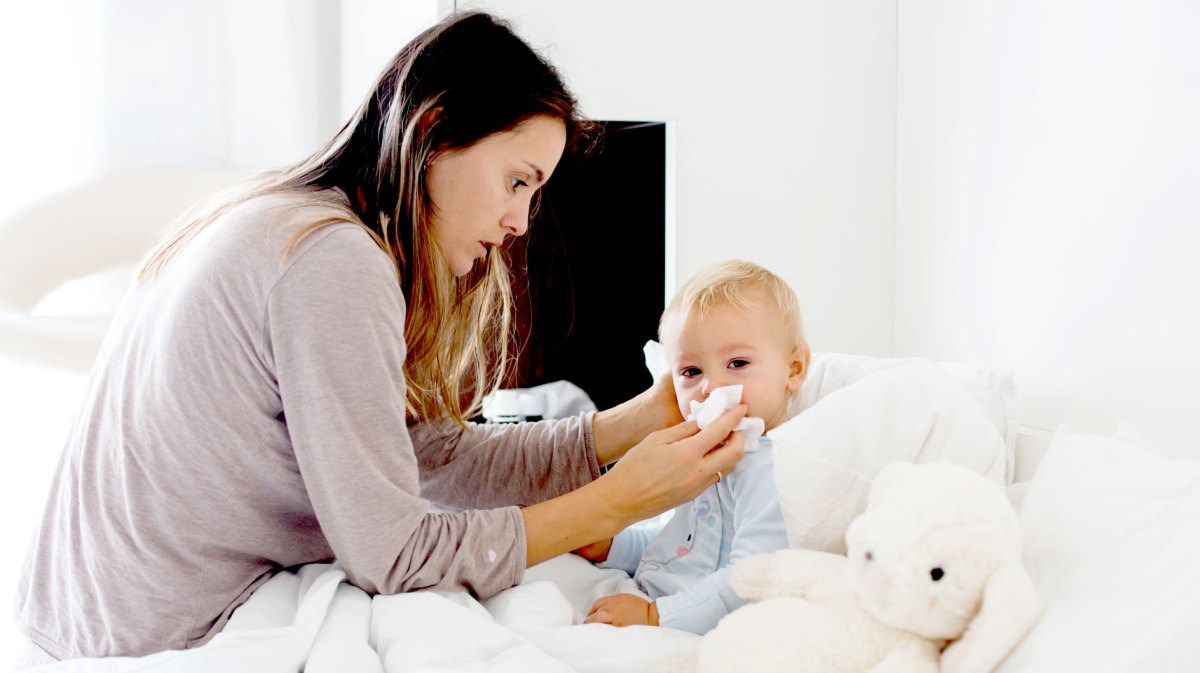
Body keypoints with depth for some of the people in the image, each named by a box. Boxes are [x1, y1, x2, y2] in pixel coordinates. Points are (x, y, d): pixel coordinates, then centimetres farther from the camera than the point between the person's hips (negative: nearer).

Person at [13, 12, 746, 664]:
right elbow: (390, 554, -21)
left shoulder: (285, 226, 7)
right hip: (173, 638, -9)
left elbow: (433, 452, 5)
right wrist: (616, 502, -15)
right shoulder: (332, 260, -23)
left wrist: (638, 420, 1)